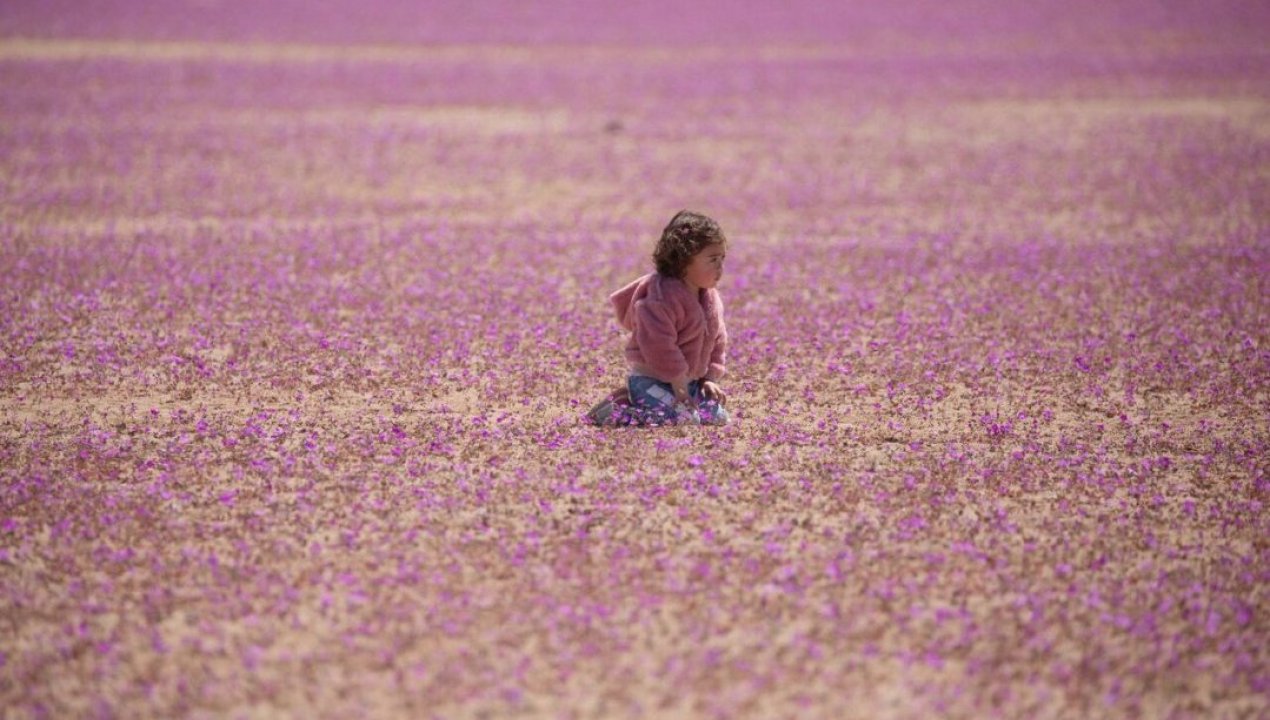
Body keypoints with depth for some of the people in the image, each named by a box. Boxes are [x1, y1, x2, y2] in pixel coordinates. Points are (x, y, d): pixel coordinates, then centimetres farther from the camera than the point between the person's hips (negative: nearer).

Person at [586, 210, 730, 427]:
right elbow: (659, 344, -26)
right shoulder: (662, 297, -22)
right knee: (685, 420, -28)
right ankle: (612, 410, -13)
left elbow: (717, 342, 19)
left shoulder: (712, 298, 8)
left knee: (718, 416, 6)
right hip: (651, 379, -10)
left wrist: (710, 378, 7)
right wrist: (677, 385, -23)